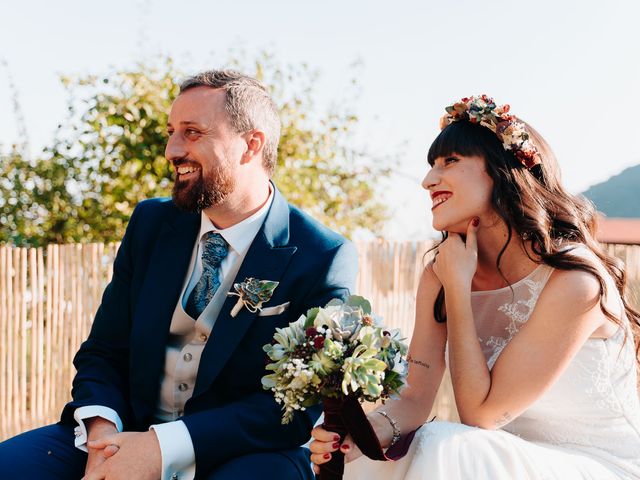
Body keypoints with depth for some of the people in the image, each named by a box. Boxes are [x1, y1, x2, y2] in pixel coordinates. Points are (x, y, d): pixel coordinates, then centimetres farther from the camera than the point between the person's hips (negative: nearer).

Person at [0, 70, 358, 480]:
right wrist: (102, 431, -15)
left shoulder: (323, 259, -9)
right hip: (128, 434, 4)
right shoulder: (150, 223, 6)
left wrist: (164, 446, -23)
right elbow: (104, 350, 7)